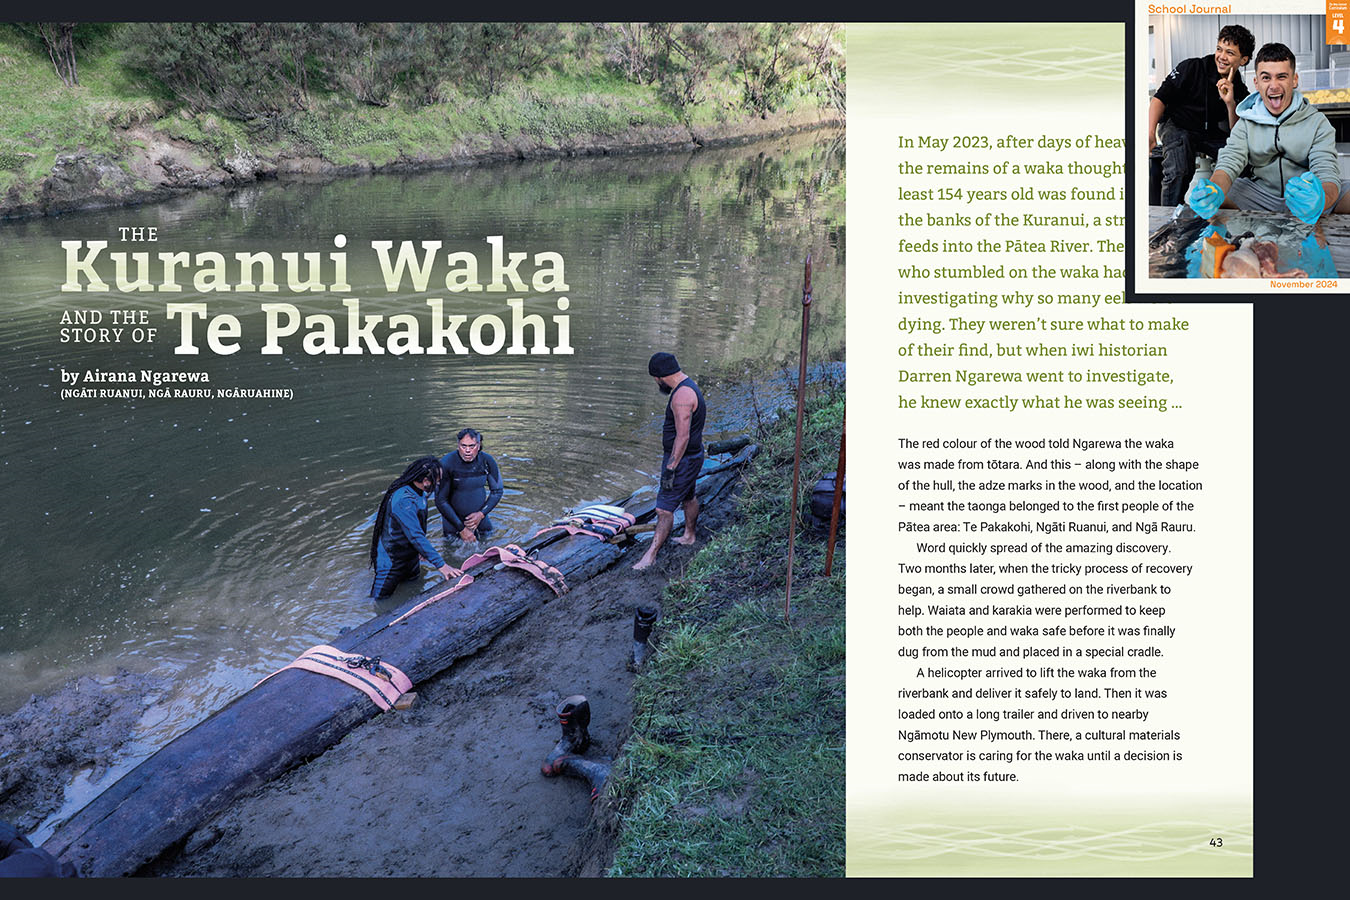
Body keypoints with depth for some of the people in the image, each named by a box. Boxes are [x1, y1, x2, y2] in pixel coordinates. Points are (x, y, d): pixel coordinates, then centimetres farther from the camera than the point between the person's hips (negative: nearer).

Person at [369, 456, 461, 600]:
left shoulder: (419, 493, -2)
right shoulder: (403, 500, -33)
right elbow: (416, 536, -37)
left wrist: (423, 549, 20)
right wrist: (440, 564, -38)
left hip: (410, 558, 9)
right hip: (392, 563, -9)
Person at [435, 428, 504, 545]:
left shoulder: (487, 461, -12)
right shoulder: (446, 464, -22)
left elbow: (497, 491, 1)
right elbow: (441, 501, -18)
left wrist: (481, 514, -13)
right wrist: (461, 529, -17)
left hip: (479, 516, 3)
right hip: (453, 518, -3)